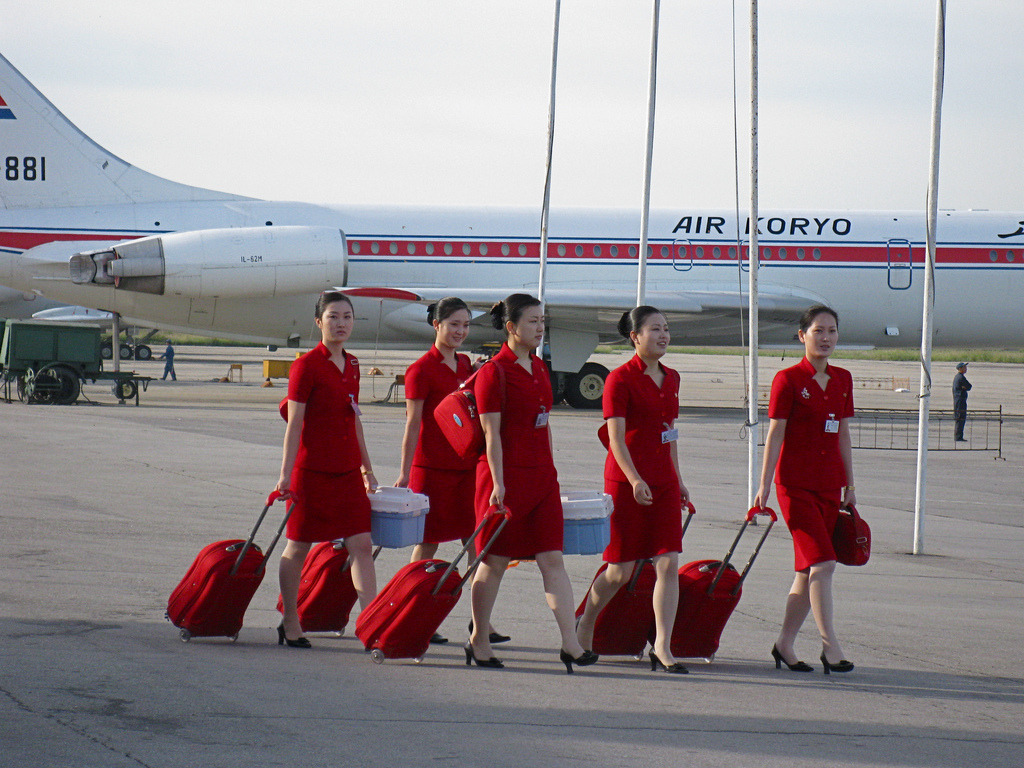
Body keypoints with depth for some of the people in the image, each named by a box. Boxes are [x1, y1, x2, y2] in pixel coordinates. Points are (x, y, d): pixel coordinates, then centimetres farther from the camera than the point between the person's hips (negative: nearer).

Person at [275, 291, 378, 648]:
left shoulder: (351, 365, 10)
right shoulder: (306, 365, -10)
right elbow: (294, 425, -11)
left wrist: (367, 468, 22)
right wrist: (286, 475, -15)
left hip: (347, 472, 6)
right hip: (312, 472, -6)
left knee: (361, 545, -3)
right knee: (298, 547, 6)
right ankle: (290, 623, 18)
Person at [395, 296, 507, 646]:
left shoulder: (465, 365, 12)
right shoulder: (421, 370, -7)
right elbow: (413, 424, -9)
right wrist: (405, 473, -11)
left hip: (467, 466, 6)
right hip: (432, 468, -6)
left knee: (477, 543, -1)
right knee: (427, 543, 2)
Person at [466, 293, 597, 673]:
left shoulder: (539, 367, 13)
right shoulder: (494, 371, -10)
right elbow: (491, 433, -13)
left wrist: (549, 470, 16)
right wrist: (498, 484, -17)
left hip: (541, 476, 7)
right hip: (505, 475, -7)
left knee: (552, 559, 0)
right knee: (495, 561, 2)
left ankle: (570, 643, -6)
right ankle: (478, 641, 15)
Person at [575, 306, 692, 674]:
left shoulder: (671, 378, 12)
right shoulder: (620, 379, -9)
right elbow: (616, 438, -14)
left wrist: (678, 479, 18)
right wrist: (635, 480, -24)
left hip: (663, 482, 6)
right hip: (626, 481, -6)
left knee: (668, 564, -6)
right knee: (621, 569, 1)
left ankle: (662, 648, -5)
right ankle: (585, 625, 27)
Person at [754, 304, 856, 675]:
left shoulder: (842, 380, 12)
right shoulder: (788, 380, -5)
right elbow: (774, 435, -6)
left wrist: (849, 487, 16)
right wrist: (764, 486, -10)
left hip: (830, 485, 6)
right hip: (796, 484, -6)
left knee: (808, 568, 9)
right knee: (822, 562, -15)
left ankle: (785, 643, 18)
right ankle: (830, 645, -13)